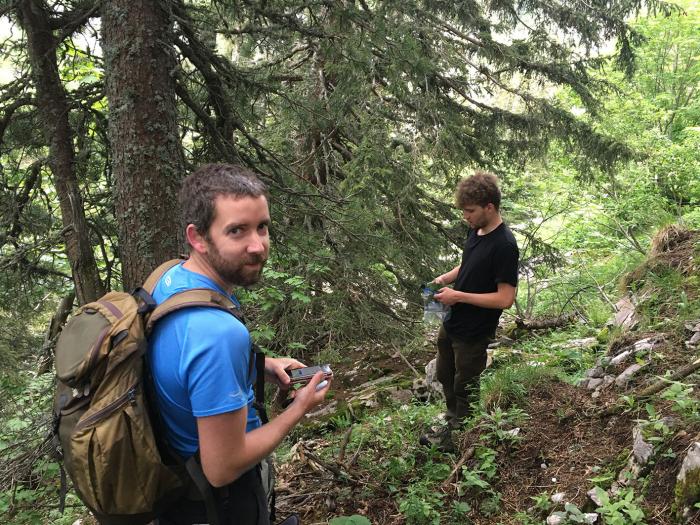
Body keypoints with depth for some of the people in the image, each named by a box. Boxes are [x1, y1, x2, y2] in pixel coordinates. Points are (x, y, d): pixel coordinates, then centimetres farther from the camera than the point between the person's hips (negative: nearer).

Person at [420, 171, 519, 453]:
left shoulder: (504, 246, -26)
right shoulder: (475, 230, 0)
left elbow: (505, 299, -26)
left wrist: (458, 296, -25)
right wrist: (446, 277, -2)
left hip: (473, 334, -8)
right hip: (452, 323, 8)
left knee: (464, 387, 12)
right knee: (445, 375, 25)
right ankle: (452, 422, 47)